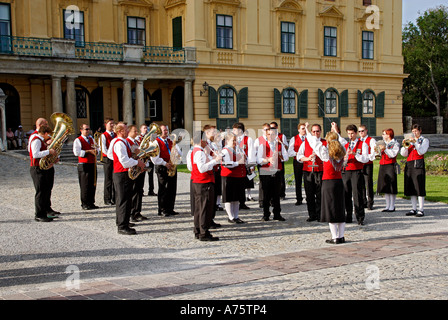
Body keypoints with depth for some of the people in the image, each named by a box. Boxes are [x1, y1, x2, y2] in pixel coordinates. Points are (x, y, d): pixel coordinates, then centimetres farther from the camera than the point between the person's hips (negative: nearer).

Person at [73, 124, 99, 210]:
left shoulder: (91, 139, 18)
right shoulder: (78, 140, -4)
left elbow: (97, 149, 24)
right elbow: (77, 152, -16)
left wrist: (96, 150, -1)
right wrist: (88, 151, -16)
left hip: (93, 164, 7)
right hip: (84, 165, -7)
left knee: (93, 185, 9)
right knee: (85, 185, -4)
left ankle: (91, 202, 18)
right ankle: (85, 204, 4)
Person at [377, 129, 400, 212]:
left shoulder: (395, 144, -2)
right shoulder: (383, 143, 17)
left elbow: (393, 154, -14)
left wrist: (385, 149, -19)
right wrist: (379, 150, 3)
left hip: (390, 166, -7)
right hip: (382, 166, 7)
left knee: (391, 187, -5)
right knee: (385, 187, 7)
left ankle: (392, 206, 2)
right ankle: (388, 206, 13)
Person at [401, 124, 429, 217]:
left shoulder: (424, 140, 6)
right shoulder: (410, 140, 18)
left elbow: (421, 152, -9)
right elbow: (404, 154, 11)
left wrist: (415, 143, -15)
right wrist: (405, 145, -5)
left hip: (418, 164, -5)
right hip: (409, 164, 5)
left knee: (419, 187, -9)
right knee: (411, 188, 5)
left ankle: (421, 210, -7)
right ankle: (414, 209, 11)